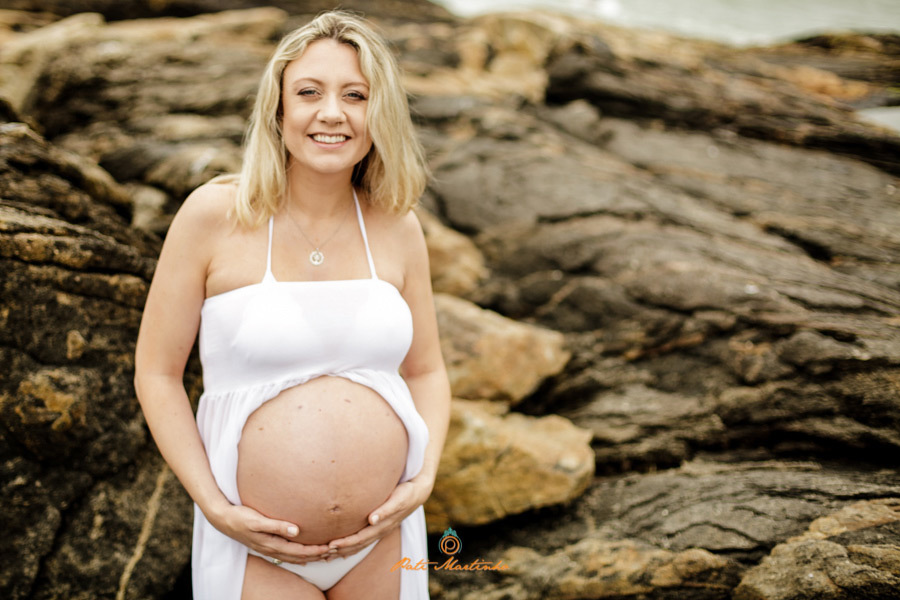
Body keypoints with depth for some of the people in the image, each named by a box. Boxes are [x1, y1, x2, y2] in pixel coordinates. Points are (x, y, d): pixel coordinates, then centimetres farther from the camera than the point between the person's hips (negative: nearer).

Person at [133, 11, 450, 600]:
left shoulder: (397, 228, -1)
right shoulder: (214, 215, -9)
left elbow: (427, 371, 8)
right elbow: (157, 371, -5)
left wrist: (424, 479, -6)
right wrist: (214, 506, -11)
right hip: (257, 542, -3)